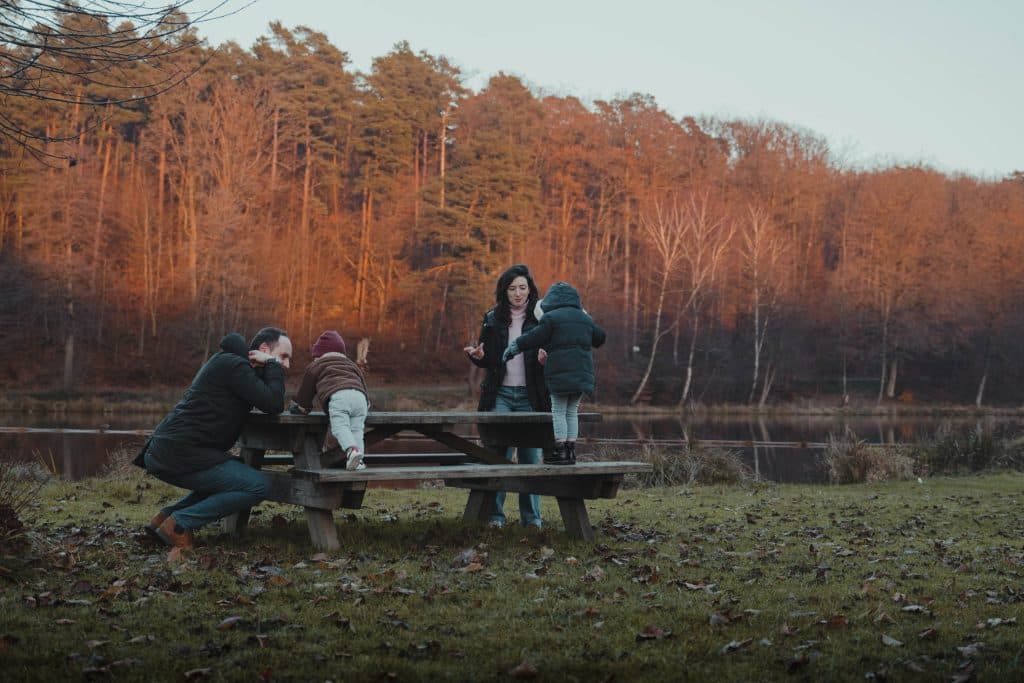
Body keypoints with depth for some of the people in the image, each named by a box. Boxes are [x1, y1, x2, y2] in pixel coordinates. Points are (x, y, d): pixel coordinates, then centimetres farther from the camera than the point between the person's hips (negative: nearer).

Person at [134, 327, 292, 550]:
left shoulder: (227, 361, 21)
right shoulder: (234, 365, -10)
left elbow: (267, 402, 25)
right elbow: (273, 404, -18)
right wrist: (273, 364, -4)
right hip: (181, 455, -10)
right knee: (257, 486, -12)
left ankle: (165, 517, 16)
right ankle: (178, 524, -11)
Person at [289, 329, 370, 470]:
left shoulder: (314, 366, 32)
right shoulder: (351, 364, 42)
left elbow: (305, 393, 37)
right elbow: (363, 383, 43)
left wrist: (297, 407, 54)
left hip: (338, 396, -4)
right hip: (361, 397, 4)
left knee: (340, 427, -16)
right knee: (356, 429, 2)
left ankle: (351, 450, -43)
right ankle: (358, 459, -19)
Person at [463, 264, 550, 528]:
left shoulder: (540, 319, 3)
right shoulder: (492, 319, 9)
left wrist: (545, 359, -18)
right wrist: (478, 356, -7)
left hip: (529, 397, -1)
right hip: (500, 395, 1)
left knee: (531, 455, 2)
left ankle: (531, 517, 9)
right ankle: (496, 514, -4)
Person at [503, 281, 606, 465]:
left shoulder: (551, 317, -3)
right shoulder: (585, 318, 16)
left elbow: (533, 338, -4)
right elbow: (599, 337, 24)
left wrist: (513, 348, 8)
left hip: (561, 372, -6)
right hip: (582, 372, 6)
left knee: (559, 412, -1)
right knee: (572, 412, 12)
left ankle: (560, 450, -5)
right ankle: (570, 450, 11)